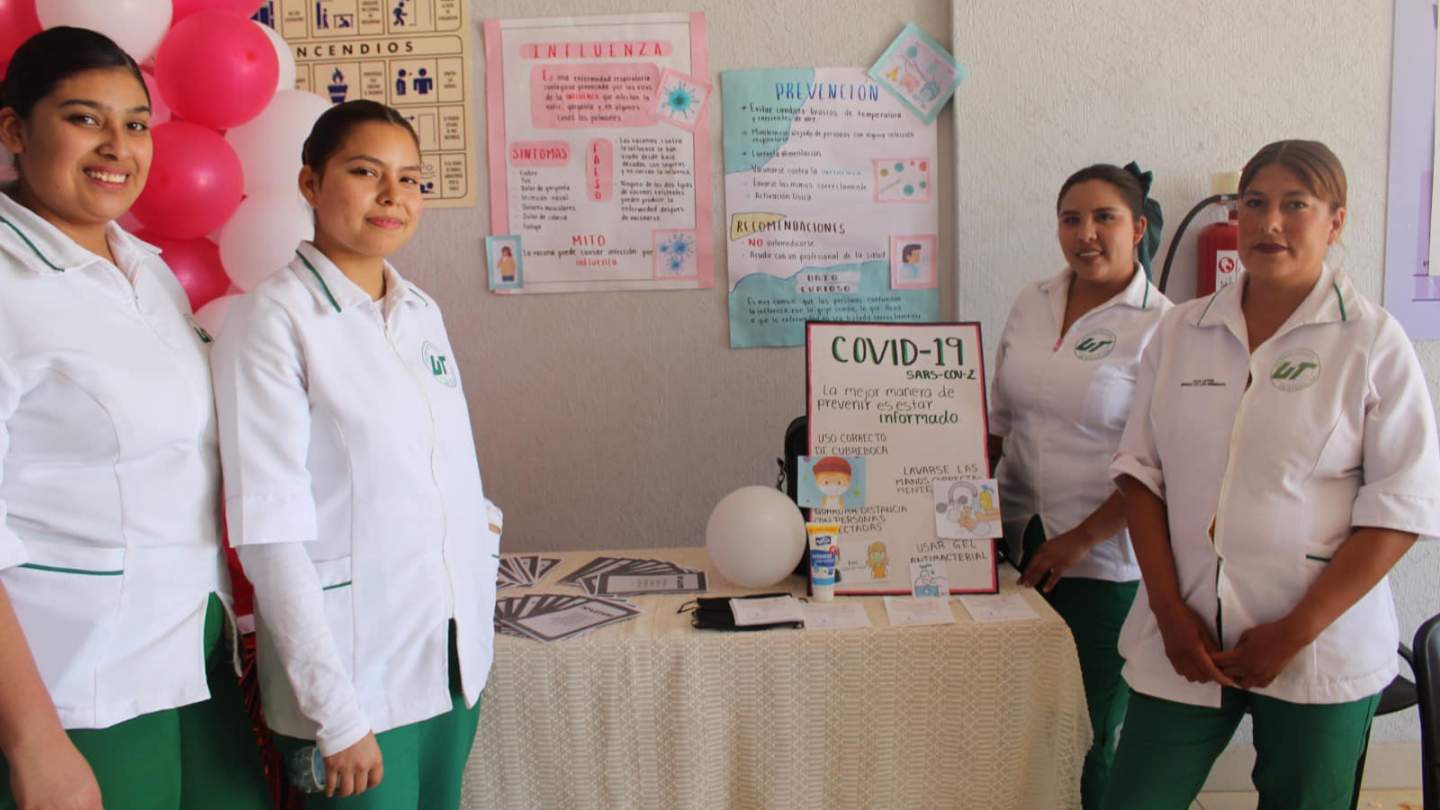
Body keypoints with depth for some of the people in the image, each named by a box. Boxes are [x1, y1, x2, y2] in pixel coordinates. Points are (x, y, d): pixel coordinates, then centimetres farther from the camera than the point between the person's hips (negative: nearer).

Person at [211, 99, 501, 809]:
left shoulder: (423, 313, 9)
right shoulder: (274, 317, -10)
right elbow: (269, 530, -15)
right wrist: (335, 713, -17)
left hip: (458, 651, 6)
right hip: (354, 673, -6)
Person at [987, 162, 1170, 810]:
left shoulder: (1160, 327, -9)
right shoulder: (1031, 303, 8)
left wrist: (1078, 541, -13)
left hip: (1103, 562, -4)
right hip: (1020, 546, 5)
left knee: (1088, 735, 7)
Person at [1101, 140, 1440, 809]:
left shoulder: (1373, 343, -2)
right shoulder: (1181, 332, 6)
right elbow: (1142, 471, 6)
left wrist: (1296, 632, -11)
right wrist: (1169, 610, -3)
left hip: (1320, 655, -2)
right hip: (1185, 641, 2)